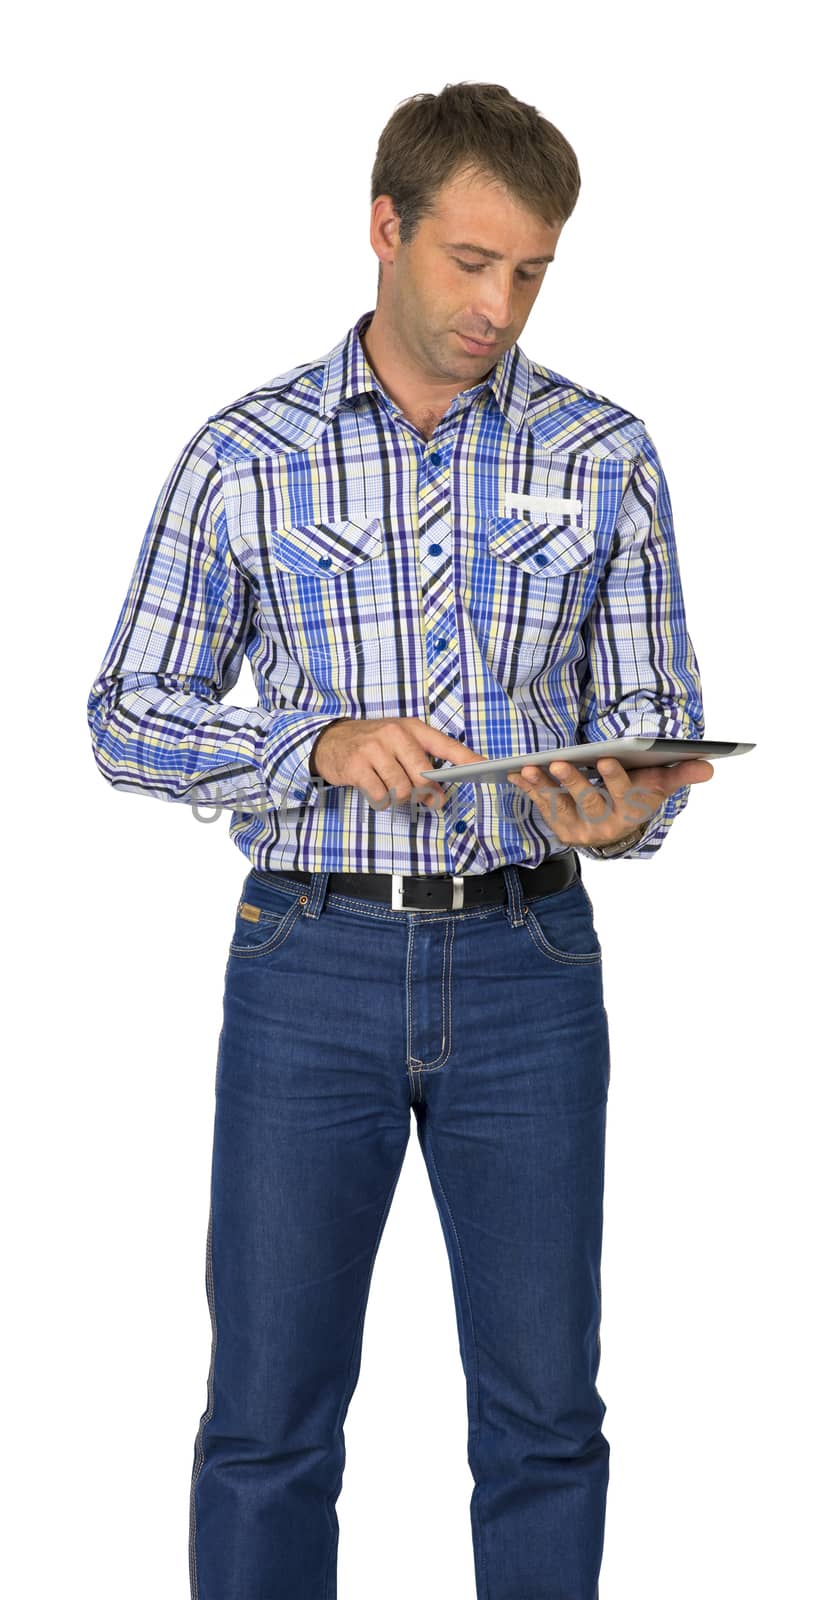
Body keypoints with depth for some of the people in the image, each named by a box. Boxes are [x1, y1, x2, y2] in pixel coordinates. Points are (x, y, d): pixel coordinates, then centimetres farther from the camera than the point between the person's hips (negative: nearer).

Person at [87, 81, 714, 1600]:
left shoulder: (604, 456, 3)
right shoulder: (246, 455, 0)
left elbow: (655, 714, 5)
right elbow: (129, 718, 2)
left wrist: (625, 808, -19)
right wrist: (320, 746, -16)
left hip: (526, 960, 1)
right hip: (311, 963, -1)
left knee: (544, 1413, 7)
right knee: (268, 1411, 5)